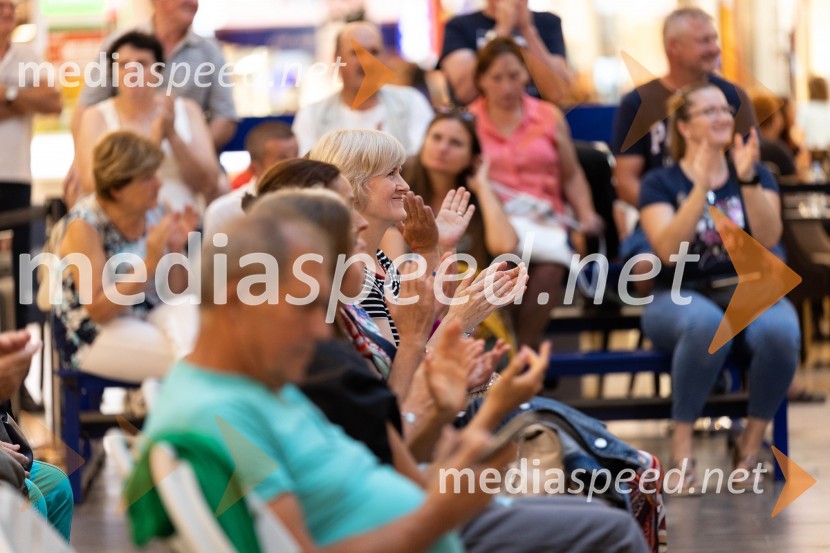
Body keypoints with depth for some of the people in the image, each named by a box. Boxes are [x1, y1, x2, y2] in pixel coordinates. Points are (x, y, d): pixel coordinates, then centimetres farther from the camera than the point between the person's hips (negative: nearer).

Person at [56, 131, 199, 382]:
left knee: (187, 309, -28)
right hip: (96, 337, -6)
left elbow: (176, 292, 8)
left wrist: (176, 248, -11)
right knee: (192, 361, -28)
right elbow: (98, 310, -19)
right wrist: (150, 263, -26)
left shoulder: (155, 213, 1)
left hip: (153, 319, 6)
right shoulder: (84, 225, -15)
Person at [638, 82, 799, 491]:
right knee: (707, 324, -40)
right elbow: (668, 250, -15)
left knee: (780, 332, -34)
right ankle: (682, 443, -27)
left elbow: (768, 239, -6)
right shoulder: (661, 183, 4)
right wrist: (702, 188, -22)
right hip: (681, 298, -2)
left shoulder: (757, 176, 12)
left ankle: (751, 442, -14)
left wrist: (748, 180, -19)